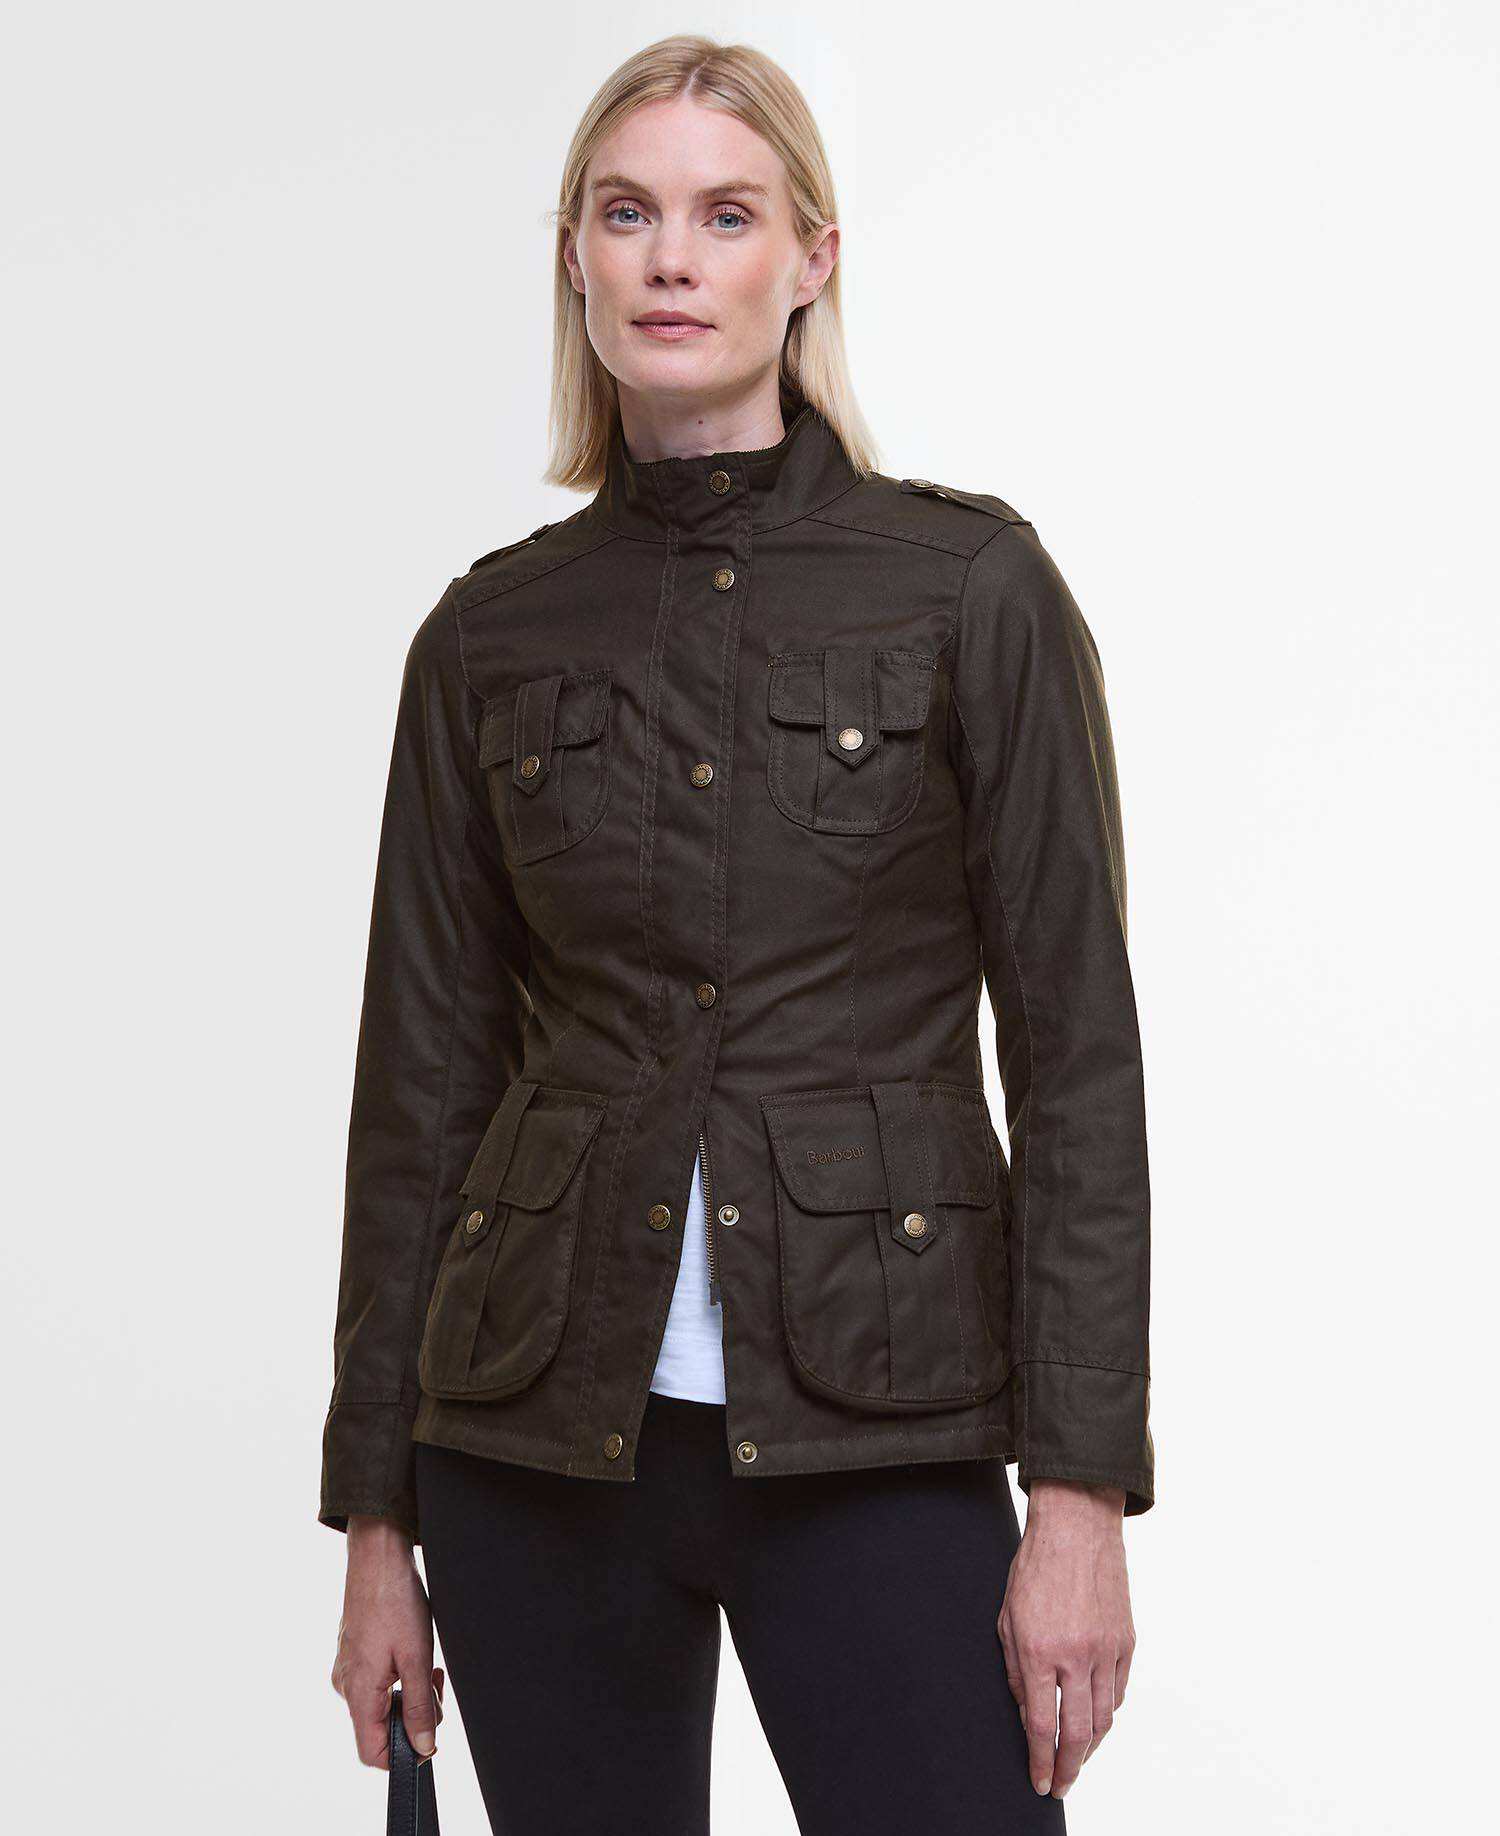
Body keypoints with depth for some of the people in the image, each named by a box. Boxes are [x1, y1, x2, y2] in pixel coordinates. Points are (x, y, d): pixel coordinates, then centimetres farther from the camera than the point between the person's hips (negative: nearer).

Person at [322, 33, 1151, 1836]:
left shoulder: (969, 586, -2)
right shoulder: (491, 634, 6)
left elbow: (1075, 1048, -4)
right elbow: (423, 1075, 9)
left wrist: (1083, 1484, -9)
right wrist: (376, 1513, 7)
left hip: (873, 1430, -2)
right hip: (542, 1432, 3)